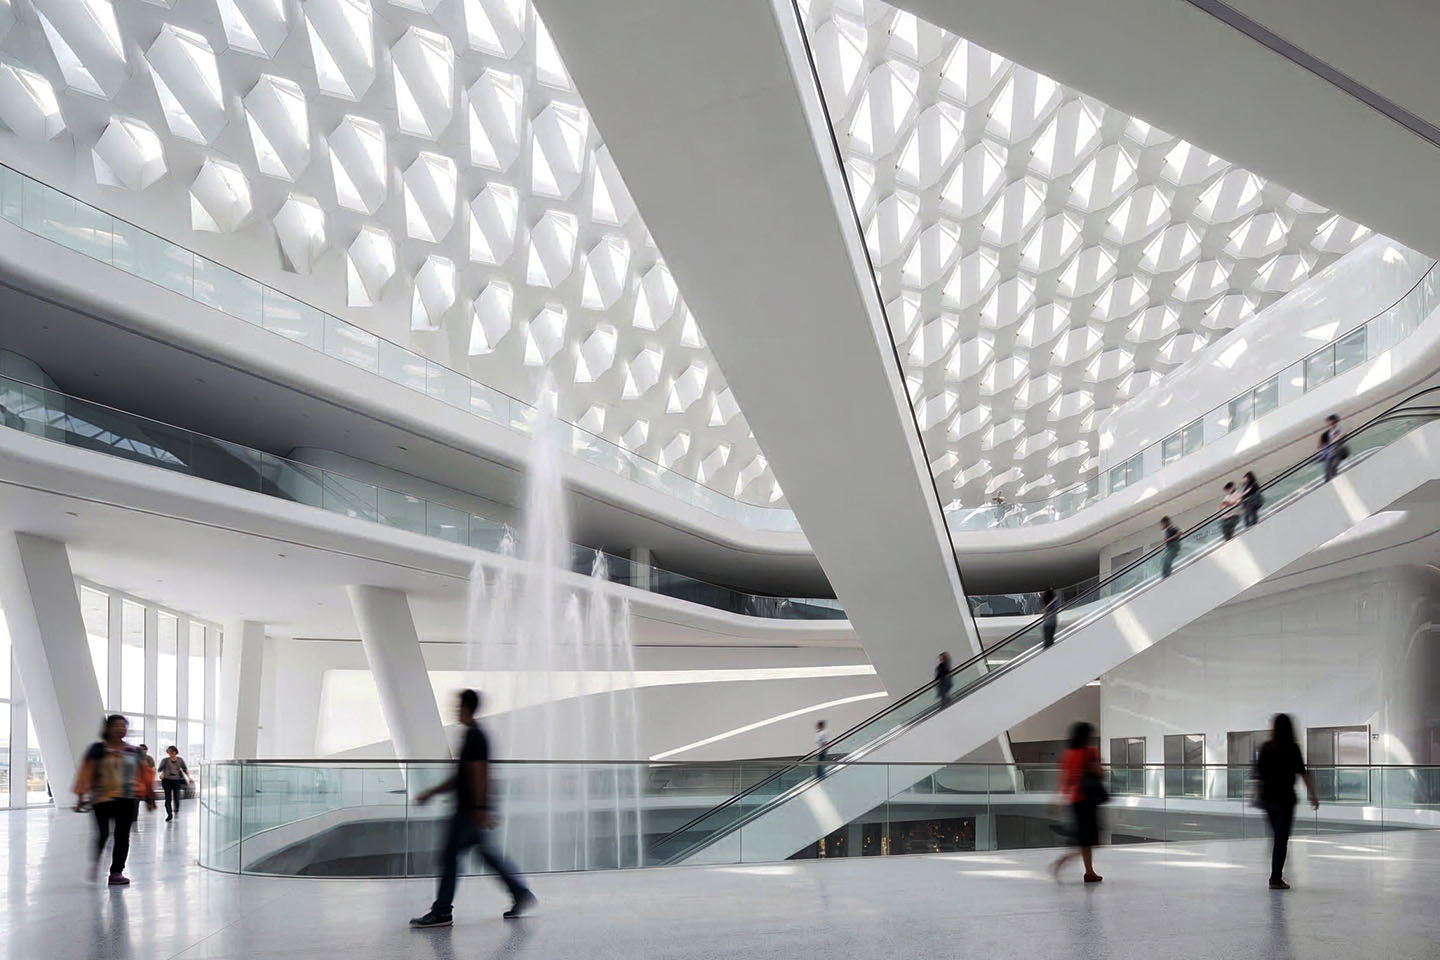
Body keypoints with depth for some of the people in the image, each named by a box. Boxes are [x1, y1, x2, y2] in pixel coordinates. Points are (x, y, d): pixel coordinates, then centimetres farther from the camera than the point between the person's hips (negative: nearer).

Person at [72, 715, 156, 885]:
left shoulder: (134, 751, 11)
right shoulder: (98, 749, 0)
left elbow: (145, 773, 17)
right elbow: (86, 772, -3)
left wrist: (149, 796, 17)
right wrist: (81, 795, -9)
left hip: (128, 800, 3)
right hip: (103, 799, -3)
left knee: (122, 836, 3)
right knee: (103, 834, -9)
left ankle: (117, 871, 11)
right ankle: (96, 863, 20)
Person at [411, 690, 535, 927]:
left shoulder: (474, 736, -14)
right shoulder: (474, 735, 16)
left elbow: (478, 775, -20)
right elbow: (461, 778, 22)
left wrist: (480, 809, -22)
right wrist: (432, 792, 23)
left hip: (470, 810, -10)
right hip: (471, 810, 10)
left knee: (450, 856, -4)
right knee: (488, 854, 12)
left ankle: (442, 912, 1)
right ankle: (521, 894, 14)